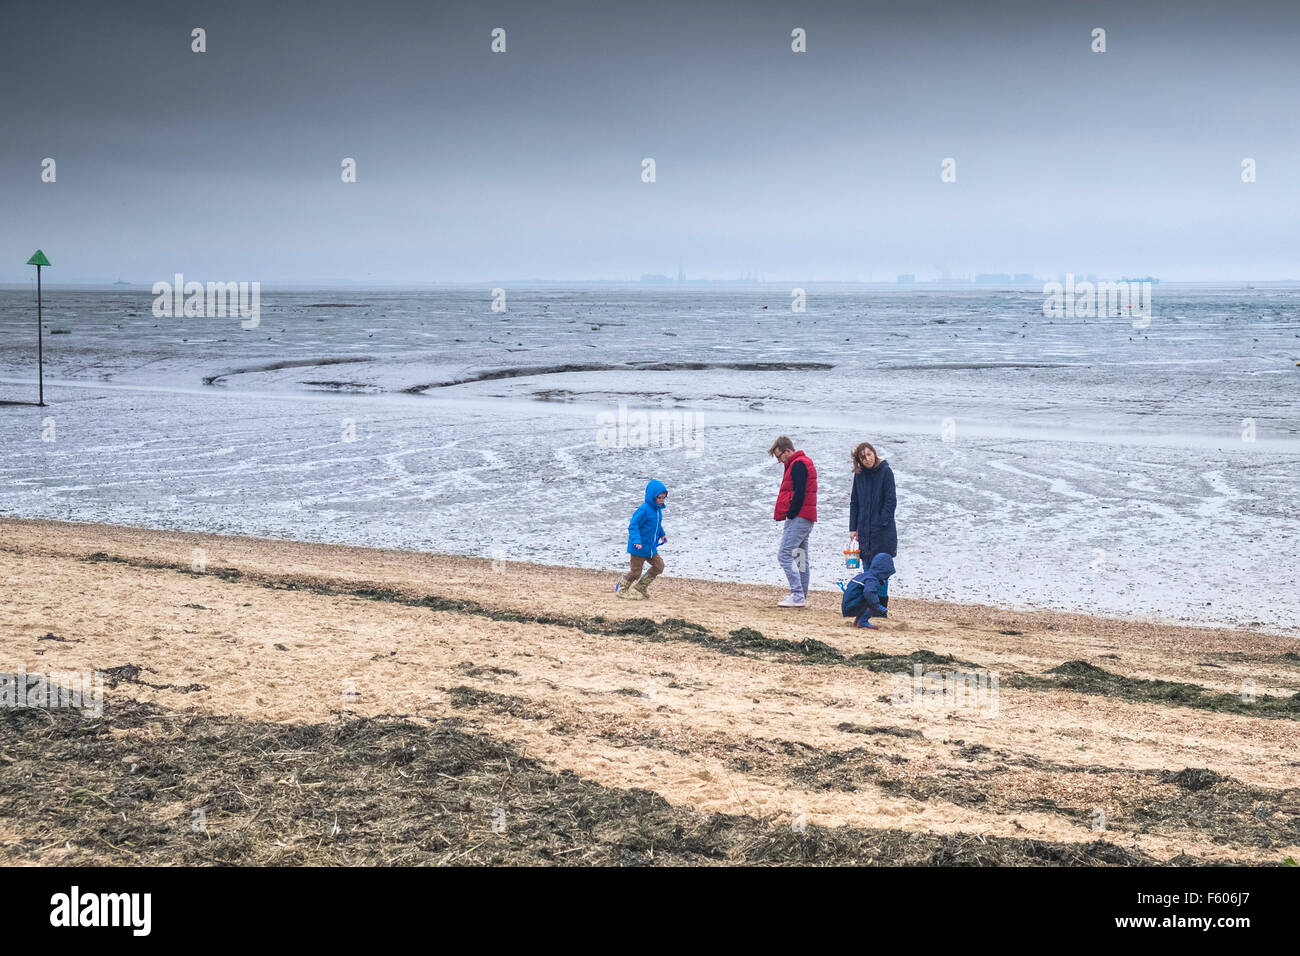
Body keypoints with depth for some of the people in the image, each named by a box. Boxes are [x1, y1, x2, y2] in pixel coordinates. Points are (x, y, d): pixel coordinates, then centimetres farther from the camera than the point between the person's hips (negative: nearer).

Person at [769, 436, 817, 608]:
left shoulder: (797, 465, -11)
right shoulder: (804, 462, 21)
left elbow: (799, 494, -20)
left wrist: (790, 515, -13)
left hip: (798, 518, -11)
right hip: (807, 519, 11)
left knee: (784, 555, -13)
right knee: (801, 558, 10)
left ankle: (797, 596, -17)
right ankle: (802, 597, 12)